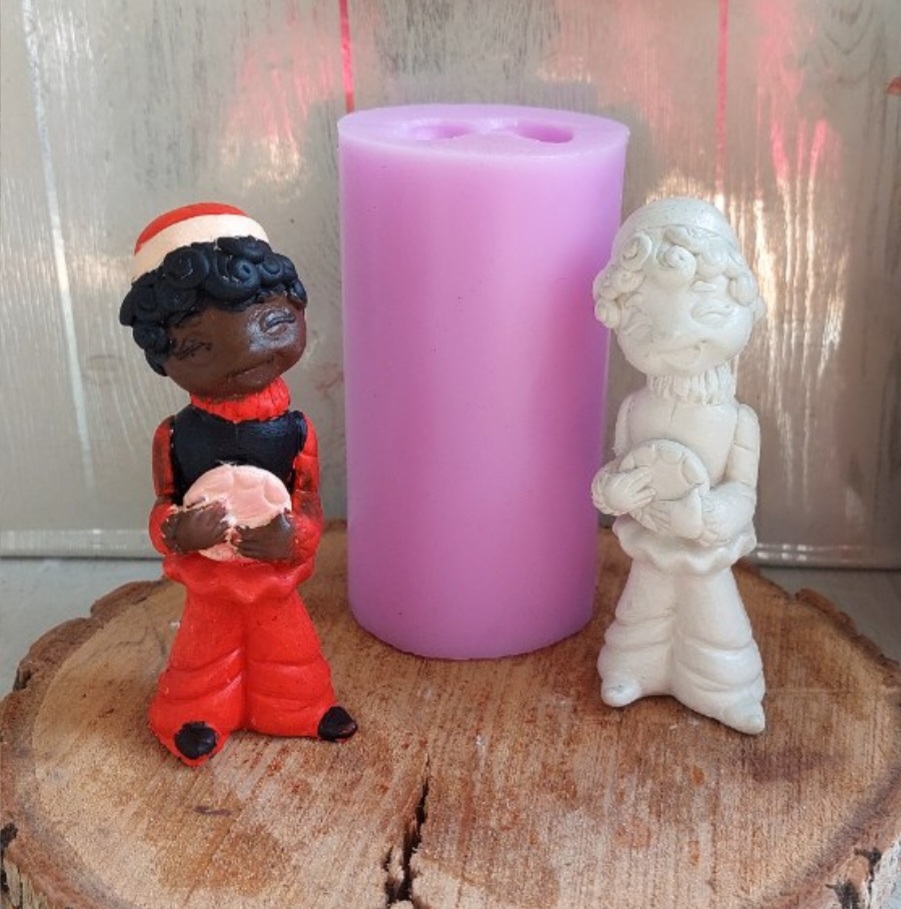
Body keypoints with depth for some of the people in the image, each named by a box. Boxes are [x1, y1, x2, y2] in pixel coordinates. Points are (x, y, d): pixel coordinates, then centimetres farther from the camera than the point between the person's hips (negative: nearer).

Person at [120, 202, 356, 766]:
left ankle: (298, 706, 46)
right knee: (209, 647, 21)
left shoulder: (293, 429, -17)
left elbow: (311, 509, -14)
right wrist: (177, 532, -32)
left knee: (284, 644, 23)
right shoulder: (178, 436, -18)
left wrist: (290, 537, -33)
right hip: (207, 581, -1)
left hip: (276, 573, 1)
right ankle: (202, 714, 43)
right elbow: (164, 506, -11)